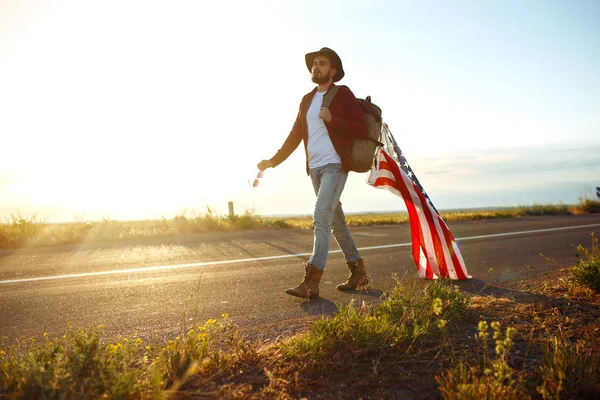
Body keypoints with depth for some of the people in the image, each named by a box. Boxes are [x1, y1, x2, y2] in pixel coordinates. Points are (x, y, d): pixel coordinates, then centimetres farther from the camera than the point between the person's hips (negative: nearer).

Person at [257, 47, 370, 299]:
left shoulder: (343, 94, 1)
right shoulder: (307, 100, 17)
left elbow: (362, 129, -6)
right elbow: (295, 136, 18)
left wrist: (332, 119, -16)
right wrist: (273, 161, 13)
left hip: (335, 165, -7)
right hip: (314, 167, 7)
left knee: (321, 217, -17)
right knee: (336, 221, 10)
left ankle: (311, 282, -18)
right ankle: (358, 273, 23)